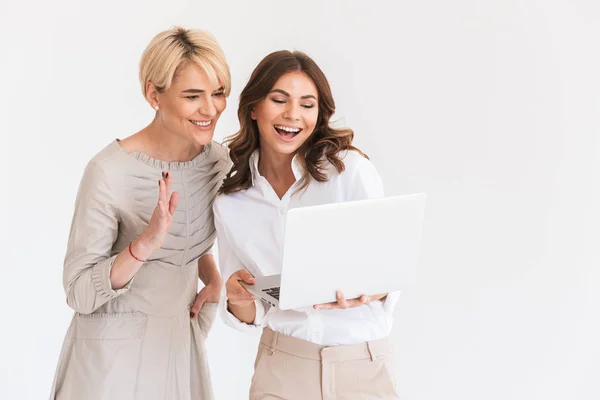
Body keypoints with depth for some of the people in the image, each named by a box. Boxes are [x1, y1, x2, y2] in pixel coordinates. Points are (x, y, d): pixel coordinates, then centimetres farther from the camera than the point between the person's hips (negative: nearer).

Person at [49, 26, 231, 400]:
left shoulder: (218, 160, -3)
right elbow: (79, 293, -19)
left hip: (181, 344, 6)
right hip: (115, 352, -5)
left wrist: (214, 279, -2)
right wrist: (144, 245, -32)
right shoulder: (110, 172, -21)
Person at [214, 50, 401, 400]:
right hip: (282, 368, 2)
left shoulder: (352, 170, -13)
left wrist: (361, 293, -30)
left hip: (363, 367, -2)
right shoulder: (229, 202, -2)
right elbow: (249, 316, 2)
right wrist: (239, 301, -19)